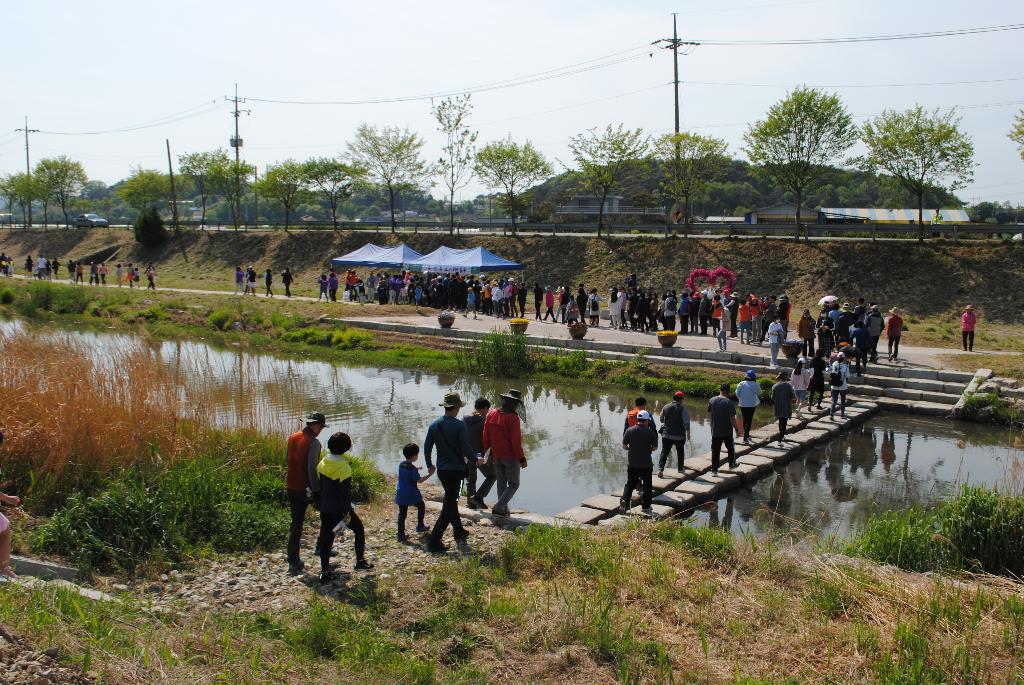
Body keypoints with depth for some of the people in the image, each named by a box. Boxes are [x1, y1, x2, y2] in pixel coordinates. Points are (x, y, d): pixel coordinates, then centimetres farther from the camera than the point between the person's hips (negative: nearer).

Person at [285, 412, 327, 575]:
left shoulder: (292, 438, 7)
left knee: (296, 524, 11)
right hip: (307, 487, -6)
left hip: (291, 487, 6)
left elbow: (290, 462, 13)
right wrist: (315, 489, -17)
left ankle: (293, 562, 9)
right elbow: (311, 468, -21)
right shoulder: (313, 442, -16)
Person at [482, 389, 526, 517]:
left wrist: (484, 452, 16)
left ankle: (504, 509, 24)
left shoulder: (492, 414, -2)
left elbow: (486, 436, 4)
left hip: (496, 456, 6)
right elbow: (516, 441, -19)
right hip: (511, 457, -6)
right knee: (513, 484, 7)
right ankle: (498, 507, -5)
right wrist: (522, 458, -10)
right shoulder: (513, 418, -20)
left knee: (501, 483, 19)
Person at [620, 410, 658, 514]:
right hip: (646, 464, -2)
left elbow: (624, 446, -1)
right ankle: (646, 507, 16)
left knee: (630, 484, 14)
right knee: (646, 486, 11)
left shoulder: (629, 431, -5)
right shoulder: (650, 432, -10)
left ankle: (624, 501, -2)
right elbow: (655, 447, -3)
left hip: (632, 464, 2)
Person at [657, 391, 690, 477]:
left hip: (666, 434, 2)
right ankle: (680, 468, 31)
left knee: (664, 452, 1)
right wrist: (688, 432, -1)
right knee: (680, 452, 19)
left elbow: (662, 419, 10)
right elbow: (686, 422, -13)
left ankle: (660, 469, -13)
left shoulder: (666, 407, -1)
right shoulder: (682, 408, -13)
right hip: (679, 435, -2)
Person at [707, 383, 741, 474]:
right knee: (731, 448, 21)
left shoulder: (712, 401, -3)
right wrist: (737, 430, -6)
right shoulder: (729, 403, -17)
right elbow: (732, 419, -17)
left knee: (715, 450, 9)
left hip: (715, 431, 3)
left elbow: (709, 415, 6)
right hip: (727, 431, -3)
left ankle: (714, 469, 10)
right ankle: (731, 464, 33)